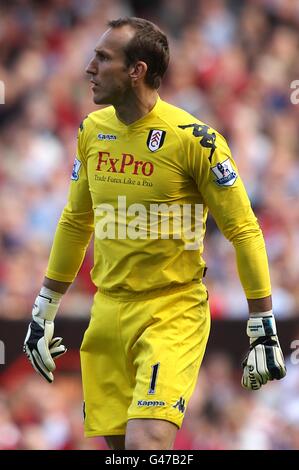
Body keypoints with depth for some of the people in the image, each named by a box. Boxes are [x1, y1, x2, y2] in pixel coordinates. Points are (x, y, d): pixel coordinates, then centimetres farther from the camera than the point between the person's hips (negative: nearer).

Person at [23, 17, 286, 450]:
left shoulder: (193, 138, -13)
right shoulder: (92, 130, 5)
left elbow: (243, 231, -8)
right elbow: (75, 223, 18)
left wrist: (264, 329, -9)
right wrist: (44, 312, 19)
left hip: (174, 312, -6)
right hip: (108, 312, 6)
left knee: (145, 442, -22)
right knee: (119, 445, 6)